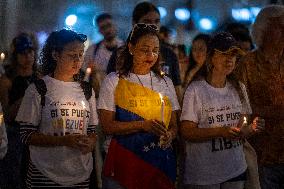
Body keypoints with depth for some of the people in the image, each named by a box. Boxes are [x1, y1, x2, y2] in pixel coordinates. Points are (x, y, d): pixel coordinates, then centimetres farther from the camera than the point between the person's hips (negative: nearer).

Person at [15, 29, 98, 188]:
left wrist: (90, 143, -10)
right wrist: (64, 140, -20)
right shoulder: (38, 90, -5)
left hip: (81, 174, 4)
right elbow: (27, 135, -8)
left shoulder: (87, 91, 9)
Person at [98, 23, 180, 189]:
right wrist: (143, 125, -18)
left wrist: (169, 136, -11)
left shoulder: (166, 83, 12)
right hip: (124, 162, -3)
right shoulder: (114, 81, 1)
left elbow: (174, 125, 12)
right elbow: (107, 126, -7)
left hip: (160, 162, 3)